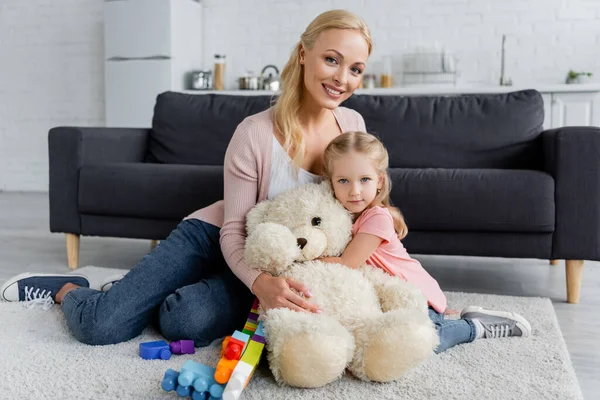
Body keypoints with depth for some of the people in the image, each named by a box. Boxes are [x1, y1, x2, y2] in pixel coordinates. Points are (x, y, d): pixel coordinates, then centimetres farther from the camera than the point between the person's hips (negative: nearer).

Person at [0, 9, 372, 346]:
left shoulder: (353, 124, -4)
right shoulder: (255, 133, -20)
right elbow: (233, 231, -17)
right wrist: (259, 281, -36)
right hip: (213, 238, -3)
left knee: (186, 321, -30)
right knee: (98, 324, -16)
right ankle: (68, 289, 22)